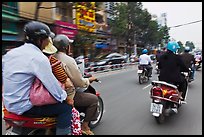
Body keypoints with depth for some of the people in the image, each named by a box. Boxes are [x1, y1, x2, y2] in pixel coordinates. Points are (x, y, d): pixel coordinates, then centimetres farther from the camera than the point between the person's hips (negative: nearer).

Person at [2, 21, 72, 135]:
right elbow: (53, 86, -24)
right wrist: (65, 96, -6)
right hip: (24, 107, -9)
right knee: (66, 107, -7)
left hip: (9, 103, 9)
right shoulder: (39, 58, -21)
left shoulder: (10, 53, 4)